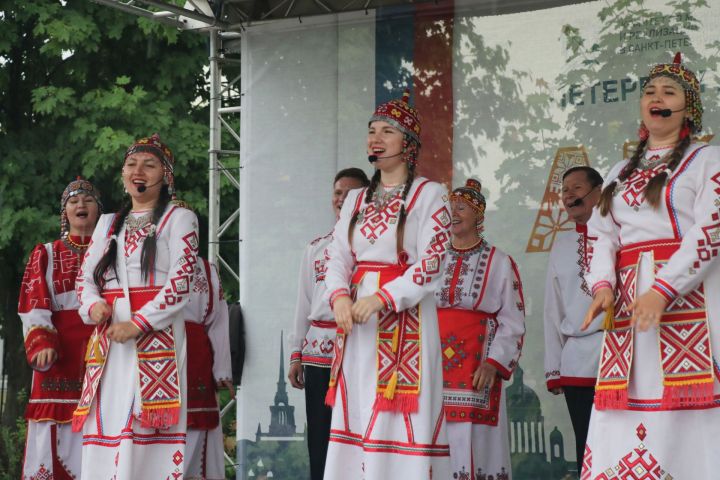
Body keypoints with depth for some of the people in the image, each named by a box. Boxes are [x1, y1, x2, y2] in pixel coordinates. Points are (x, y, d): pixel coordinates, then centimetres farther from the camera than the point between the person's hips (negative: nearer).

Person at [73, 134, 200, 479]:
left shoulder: (178, 218, 6)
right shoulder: (108, 223, 22)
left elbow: (183, 279, -6)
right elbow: (85, 275, 18)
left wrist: (138, 323, -15)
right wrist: (93, 306, -6)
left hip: (157, 336, -5)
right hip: (109, 340, 5)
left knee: (145, 424, -14)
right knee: (106, 422, -3)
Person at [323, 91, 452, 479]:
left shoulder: (429, 195, 0)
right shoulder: (357, 200, 17)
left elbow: (432, 263, -10)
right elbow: (338, 258, 8)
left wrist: (381, 298, -20)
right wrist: (340, 297, -13)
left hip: (404, 321, -5)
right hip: (358, 326, 6)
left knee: (399, 421, -9)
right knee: (356, 418, 3)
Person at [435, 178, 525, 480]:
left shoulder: (499, 262, 4)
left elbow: (512, 323, 0)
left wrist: (493, 364, -12)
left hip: (477, 369, -3)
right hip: (434, 369, 3)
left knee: (474, 446, -7)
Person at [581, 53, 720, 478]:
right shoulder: (622, 174, 23)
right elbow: (602, 234, 13)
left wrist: (662, 289, -18)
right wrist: (603, 284, -8)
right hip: (628, 300, 5)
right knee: (627, 420, -2)